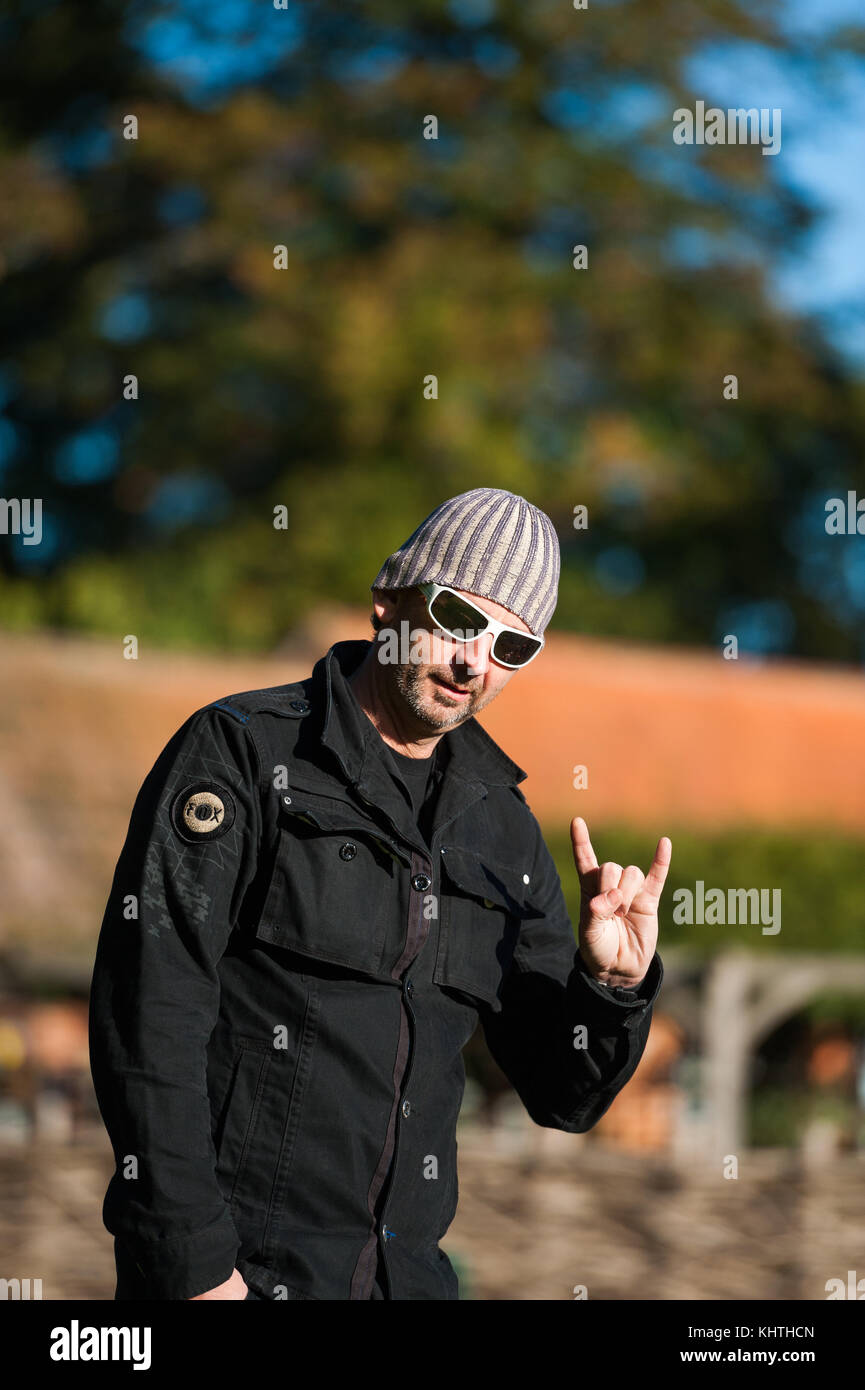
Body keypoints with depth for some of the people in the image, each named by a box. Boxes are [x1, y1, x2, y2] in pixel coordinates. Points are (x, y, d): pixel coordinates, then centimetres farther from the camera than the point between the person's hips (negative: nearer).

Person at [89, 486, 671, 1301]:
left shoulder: (503, 828, 12)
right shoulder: (240, 752, -4)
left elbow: (563, 1098, 14)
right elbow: (148, 1015, -12)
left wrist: (612, 985, -7)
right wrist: (193, 1266, -17)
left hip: (406, 1270, 5)